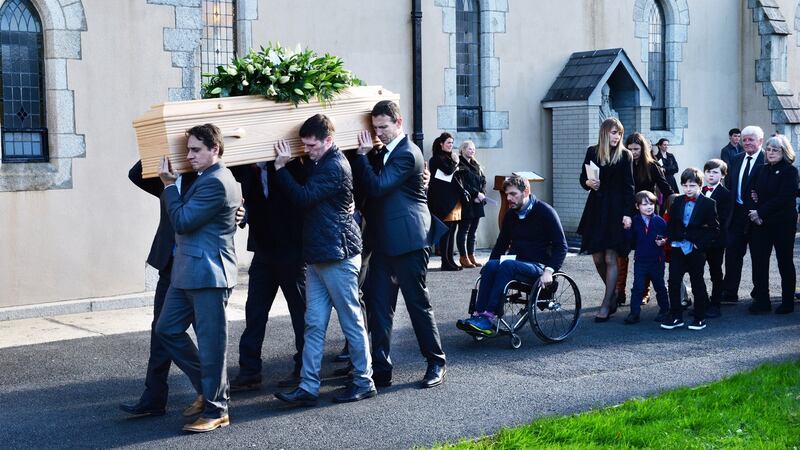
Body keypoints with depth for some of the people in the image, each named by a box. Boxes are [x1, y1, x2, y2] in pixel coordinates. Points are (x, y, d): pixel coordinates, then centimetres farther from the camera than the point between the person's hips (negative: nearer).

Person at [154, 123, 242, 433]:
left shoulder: (216, 182, -16)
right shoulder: (207, 178, 16)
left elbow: (182, 221, -15)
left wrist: (169, 184, -7)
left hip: (208, 273, -11)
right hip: (188, 271, 11)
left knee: (210, 343, -3)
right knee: (167, 329, 14)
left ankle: (215, 410, 7)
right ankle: (208, 387, 24)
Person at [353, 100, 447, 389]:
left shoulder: (407, 154, -13)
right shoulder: (384, 153, 16)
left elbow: (377, 186, -21)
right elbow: (369, 187, 23)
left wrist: (362, 154, -15)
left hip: (407, 242, -9)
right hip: (384, 243, 9)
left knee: (418, 303, 1)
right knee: (378, 305, 5)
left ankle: (436, 364, 14)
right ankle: (381, 370, 9)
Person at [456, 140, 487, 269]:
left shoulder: (476, 165, 18)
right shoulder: (460, 165, -6)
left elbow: (483, 181, 14)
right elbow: (463, 184, -14)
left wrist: (481, 194, -3)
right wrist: (476, 194, -14)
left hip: (477, 203, 7)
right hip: (465, 203, -7)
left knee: (473, 230, 9)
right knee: (464, 230, -2)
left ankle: (471, 256, 12)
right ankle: (464, 257, 0)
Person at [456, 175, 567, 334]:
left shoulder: (545, 212, -4)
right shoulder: (510, 214, 13)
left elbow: (561, 246, -7)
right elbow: (501, 243, 21)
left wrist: (549, 270, -22)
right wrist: (489, 268, 6)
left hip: (537, 267, -5)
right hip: (515, 263, 5)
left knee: (507, 265, -34)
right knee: (491, 265, -27)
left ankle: (490, 316, -39)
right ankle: (479, 314, -36)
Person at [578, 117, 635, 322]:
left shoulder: (624, 155, -2)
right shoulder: (592, 152, 5)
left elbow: (628, 187, -4)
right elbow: (583, 178, 13)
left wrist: (627, 213, -11)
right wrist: (588, 183, -10)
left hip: (615, 210, -3)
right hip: (596, 208, 3)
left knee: (610, 258, -4)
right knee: (597, 258, 5)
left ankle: (606, 305, 1)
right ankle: (613, 293, 27)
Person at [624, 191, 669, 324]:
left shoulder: (660, 221, -4)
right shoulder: (635, 221, -1)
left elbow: (667, 236, 1)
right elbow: (632, 240, -1)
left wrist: (663, 241, -18)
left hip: (657, 260, 0)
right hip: (640, 260, 0)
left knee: (660, 286, 13)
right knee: (638, 287, -2)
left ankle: (664, 310, 28)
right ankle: (634, 313, 0)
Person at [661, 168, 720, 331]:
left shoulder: (708, 204, -5)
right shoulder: (677, 202, 8)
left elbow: (714, 229, -6)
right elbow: (671, 224, 15)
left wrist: (700, 243, -14)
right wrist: (670, 238, -2)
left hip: (696, 251, -4)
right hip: (678, 248, 4)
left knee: (697, 283, 6)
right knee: (673, 282, 0)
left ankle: (700, 317, 16)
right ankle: (675, 316, 8)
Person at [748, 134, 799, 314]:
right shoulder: (763, 171, 12)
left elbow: (783, 198, -17)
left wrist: (761, 212, -17)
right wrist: (755, 214, -4)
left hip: (782, 223, -5)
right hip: (761, 224, 5)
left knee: (785, 262, 6)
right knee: (759, 262, 2)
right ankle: (761, 301, 9)